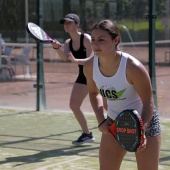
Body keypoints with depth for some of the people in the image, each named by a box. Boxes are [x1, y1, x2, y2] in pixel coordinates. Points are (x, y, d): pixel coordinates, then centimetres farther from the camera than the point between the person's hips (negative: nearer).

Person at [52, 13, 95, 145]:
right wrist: (57, 48, -34)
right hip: (83, 76, 7)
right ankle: (87, 134, 14)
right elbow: (64, 57, -14)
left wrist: (76, 60, -41)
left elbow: (91, 60, -25)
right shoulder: (68, 43, 2)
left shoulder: (86, 38, -17)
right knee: (74, 105, 1)